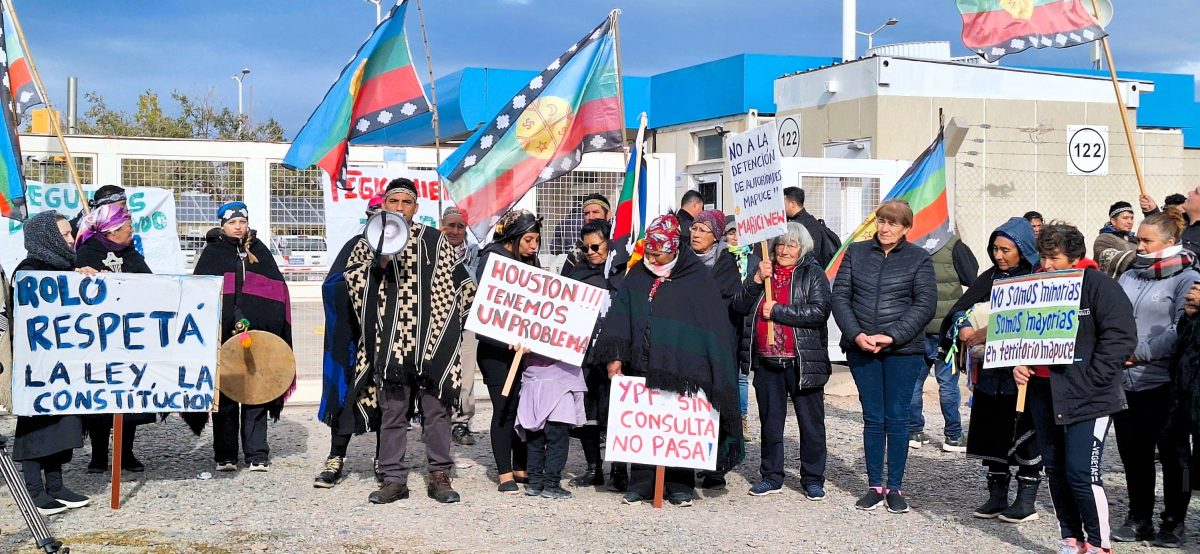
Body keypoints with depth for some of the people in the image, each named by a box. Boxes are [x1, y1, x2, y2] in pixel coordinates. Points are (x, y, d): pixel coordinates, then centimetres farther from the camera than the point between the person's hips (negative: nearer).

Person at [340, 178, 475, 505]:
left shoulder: (434, 241, 6)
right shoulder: (369, 243, 10)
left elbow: (462, 284, 8)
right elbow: (353, 282, -1)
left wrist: (447, 323, 5)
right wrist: (379, 262, -14)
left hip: (430, 340, -1)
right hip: (389, 342, 1)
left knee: (436, 410, 1)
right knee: (391, 411, 5)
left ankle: (439, 475, 11)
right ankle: (393, 478, 12)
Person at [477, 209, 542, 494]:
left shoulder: (527, 263, 16)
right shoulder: (492, 259, -7)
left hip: (522, 348, 6)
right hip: (497, 349, -6)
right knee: (505, 408, -4)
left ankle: (520, 467, 16)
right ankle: (504, 473, 4)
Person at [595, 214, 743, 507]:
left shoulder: (698, 280, -3)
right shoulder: (637, 276, 8)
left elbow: (716, 326, -4)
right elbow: (619, 317, 4)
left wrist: (718, 379, -8)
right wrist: (614, 356, -8)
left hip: (682, 372, -3)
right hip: (642, 369, 3)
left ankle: (680, 485, 14)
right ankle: (641, 483, 16)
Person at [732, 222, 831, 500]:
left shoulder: (813, 274, -1)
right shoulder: (763, 271, 12)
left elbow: (819, 311, -15)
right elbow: (741, 307, 3)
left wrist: (777, 311, -13)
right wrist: (756, 280, -11)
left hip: (803, 361, -4)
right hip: (767, 361, 4)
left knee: (811, 422, 3)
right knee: (770, 421, 12)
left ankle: (813, 479, 13)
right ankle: (771, 477, 23)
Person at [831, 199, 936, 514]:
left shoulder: (918, 259, 2)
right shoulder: (856, 253, 8)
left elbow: (925, 304, -5)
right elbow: (840, 297, 4)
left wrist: (892, 336, -15)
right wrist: (856, 335, -10)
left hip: (903, 350, -2)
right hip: (861, 349, 2)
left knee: (897, 418, 2)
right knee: (873, 418, 6)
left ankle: (895, 487, 11)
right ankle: (874, 486, 13)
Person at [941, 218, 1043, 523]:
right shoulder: (990, 277, 12)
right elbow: (960, 308, 6)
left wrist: (992, 331, -20)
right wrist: (965, 328, -14)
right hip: (990, 370, 5)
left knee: (1025, 433, 0)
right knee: (993, 431, 8)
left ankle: (1026, 501, 9)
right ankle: (997, 496, 18)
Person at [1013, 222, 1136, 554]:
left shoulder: (1099, 286, -7)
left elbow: (1121, 336, -14)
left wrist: (1091, 378, -17)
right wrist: (1017, 365, 1)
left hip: (1086, 398, -7)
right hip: (1043, 393, 7)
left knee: (1082, 473, -11)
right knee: (1056, 471, 11)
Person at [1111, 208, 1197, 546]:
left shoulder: (1186, 279, -5)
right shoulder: (1129, 277, 15)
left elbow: (1182, 330, -15)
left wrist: (1140, 353, -16)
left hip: (1163, 383, -6)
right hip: (1125, 382, 6)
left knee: (1173, 454, 5)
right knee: (1133, 454, 11)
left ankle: (1174, 522, 17)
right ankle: (1139, 520, 23)